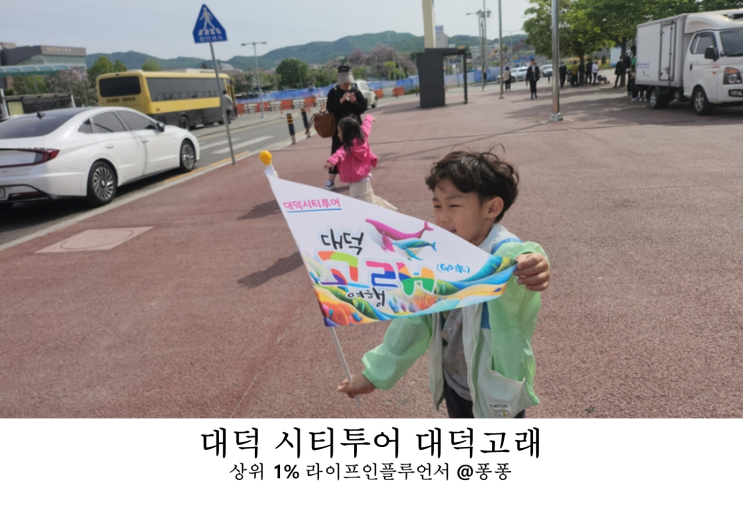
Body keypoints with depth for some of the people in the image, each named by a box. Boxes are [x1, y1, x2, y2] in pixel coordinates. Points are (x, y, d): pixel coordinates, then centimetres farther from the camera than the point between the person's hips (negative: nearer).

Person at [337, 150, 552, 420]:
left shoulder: (506, 254, -26)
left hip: (497, 395, -5)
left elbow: (517, 260, -50)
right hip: (453, 385, 5)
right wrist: (375, 373, 0)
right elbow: (417, 317, -2)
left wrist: (531, 263, -74)